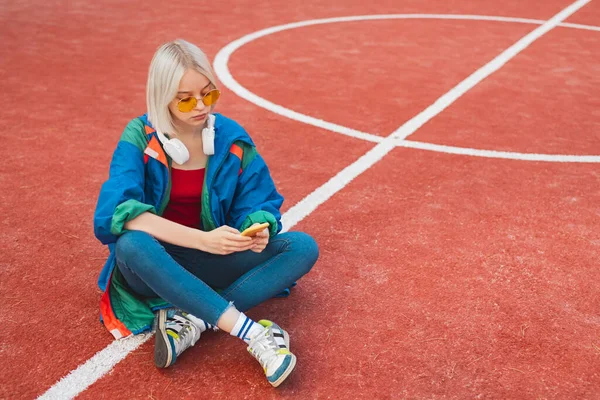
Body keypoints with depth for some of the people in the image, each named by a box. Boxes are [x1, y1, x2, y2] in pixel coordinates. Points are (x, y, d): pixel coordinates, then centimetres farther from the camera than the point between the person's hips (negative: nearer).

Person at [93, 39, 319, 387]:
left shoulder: (231, 137, -5)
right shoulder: (141, 137, -13)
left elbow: (261, 202, -2)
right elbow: (114, 212, -27)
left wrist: (259, 229, -28)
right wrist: (202, 239, -37)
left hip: (212, 263, 3)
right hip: (155, 265, -3)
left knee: (304, 247, -16)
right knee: (131, 244, -38)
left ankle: (193, 320, -28)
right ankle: (252, 332, -37)